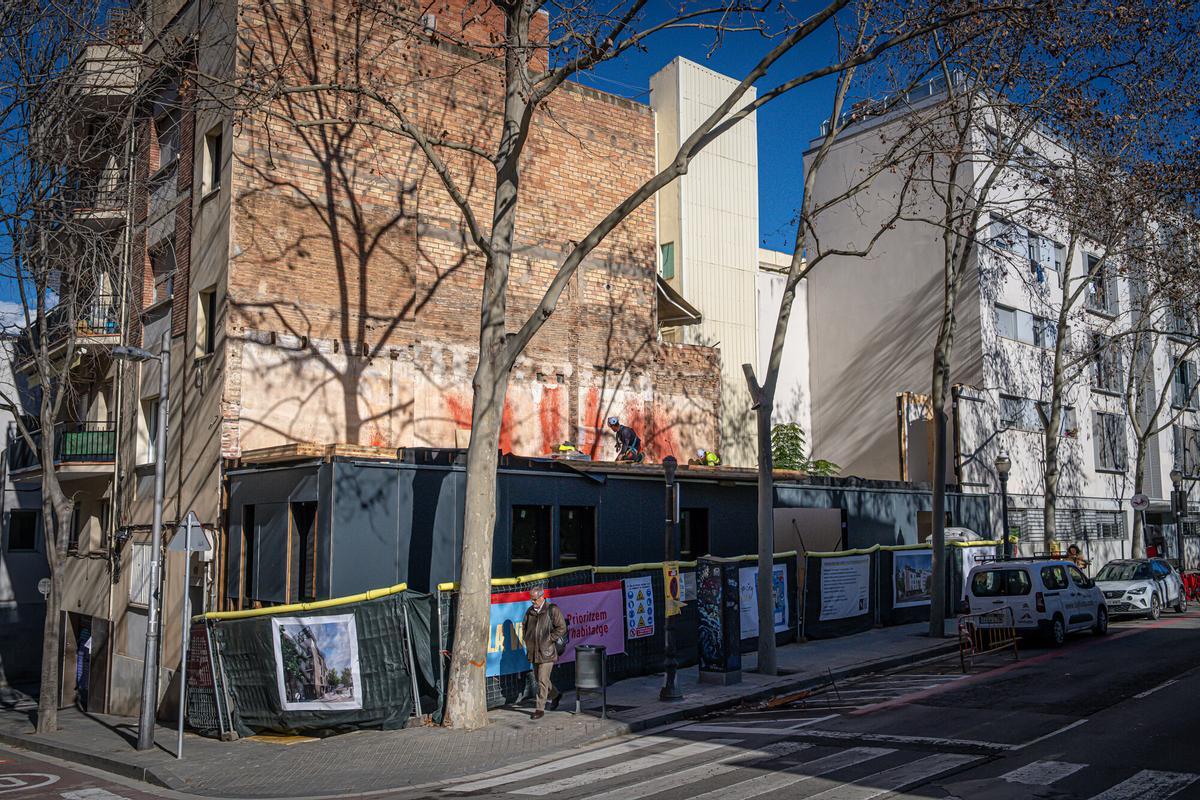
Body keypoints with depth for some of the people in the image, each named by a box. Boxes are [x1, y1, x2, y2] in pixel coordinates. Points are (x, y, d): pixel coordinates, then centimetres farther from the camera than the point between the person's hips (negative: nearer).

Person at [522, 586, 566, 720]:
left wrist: (549, 640, -12)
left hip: (547, 651, -7)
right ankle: (556, 695, 38)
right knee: (538, 678, 16)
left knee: (542, 680, -7)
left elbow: (561, 628, -9)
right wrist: (527, 641, 8)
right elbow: (525, 628, 23)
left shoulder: (552, 610, -9)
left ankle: (540, 709, 0)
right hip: (534, 651, 7)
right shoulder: (530, 611, 9)